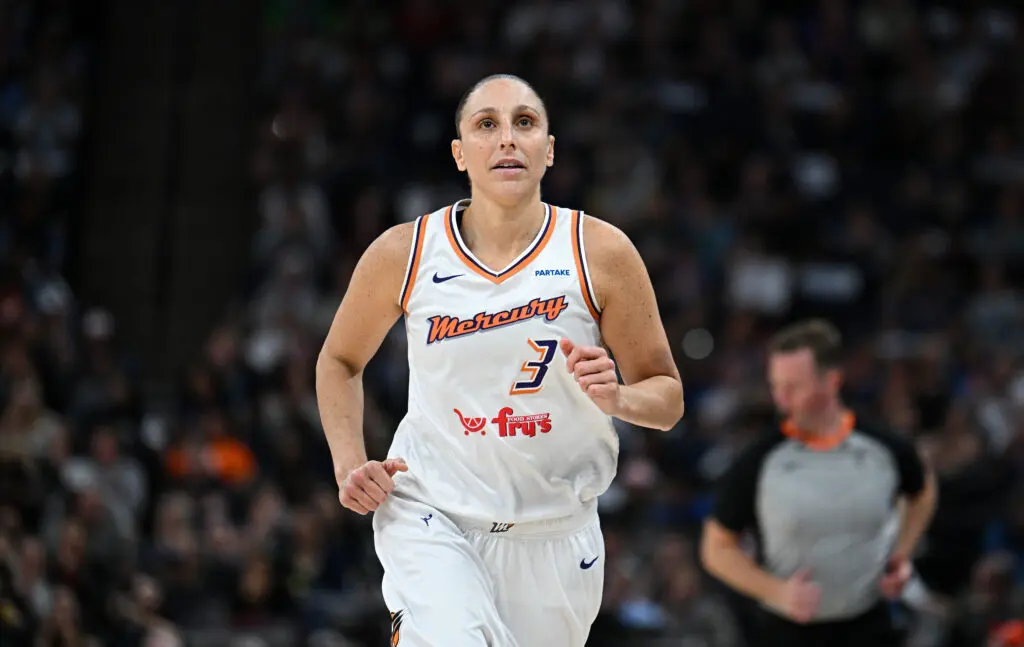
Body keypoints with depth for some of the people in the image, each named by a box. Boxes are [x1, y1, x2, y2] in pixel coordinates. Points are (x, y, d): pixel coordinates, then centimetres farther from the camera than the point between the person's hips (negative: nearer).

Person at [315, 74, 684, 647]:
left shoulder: (601, 253, -7)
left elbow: (668, 396, 0)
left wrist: (616, 398, -21)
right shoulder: (404, 255, -5)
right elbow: (339, 362, 13)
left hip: (554, 533, 2)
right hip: (433, 518, -2)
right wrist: (350, 465, -1)